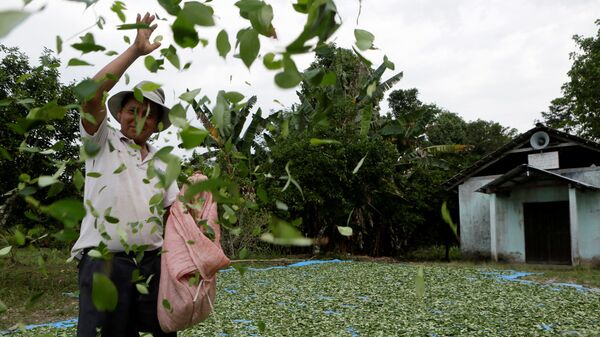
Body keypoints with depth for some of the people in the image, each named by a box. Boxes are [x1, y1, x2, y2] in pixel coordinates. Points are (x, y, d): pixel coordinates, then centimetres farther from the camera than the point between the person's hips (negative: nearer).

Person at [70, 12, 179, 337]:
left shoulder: (162, 163, 19)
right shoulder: (103, 143, 7)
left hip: (152, 262, 5)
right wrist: (136, 50, -9)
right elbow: (91, 94, -9)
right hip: (104, 262, -4)